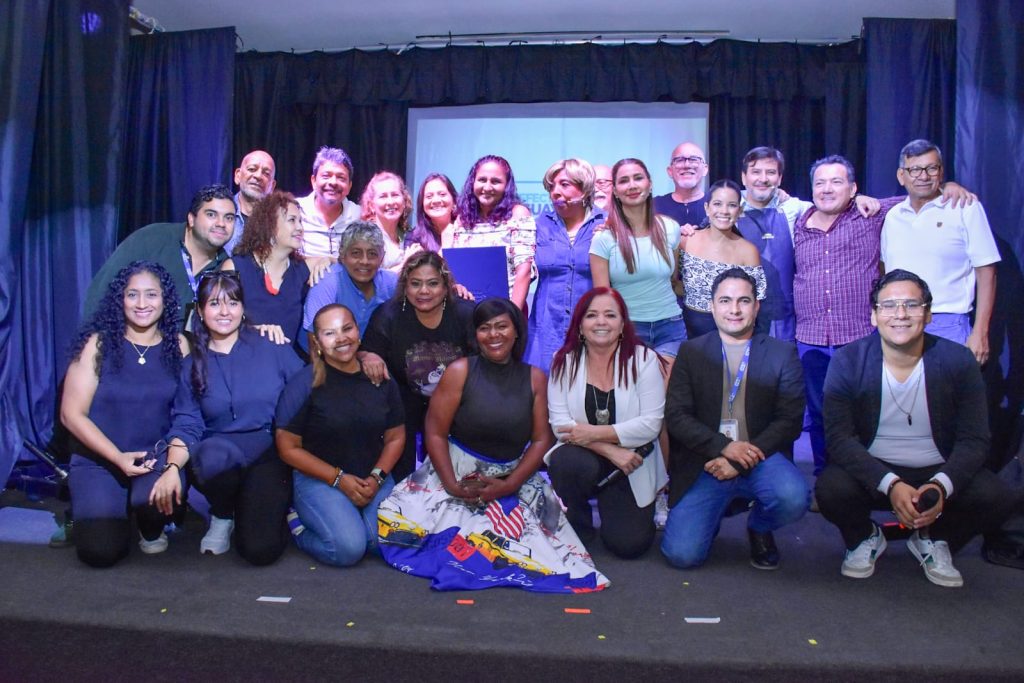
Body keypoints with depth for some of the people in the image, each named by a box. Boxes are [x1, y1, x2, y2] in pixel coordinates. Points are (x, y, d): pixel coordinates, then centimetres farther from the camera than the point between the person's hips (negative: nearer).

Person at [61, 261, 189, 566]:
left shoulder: (178, 346, -1)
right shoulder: (98, 343, -5)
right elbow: (72, 414, -6)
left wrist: (174, 462, -20)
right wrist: (119, 458, -15)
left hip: (157, 456, 1)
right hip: (97, 459, 0)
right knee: (101, 550, -16)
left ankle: (152, 529, 6)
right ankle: (88, 510, 20)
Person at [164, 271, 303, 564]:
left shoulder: (272, 348, 3)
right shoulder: (192, 365, 10)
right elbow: (186, 425, 3)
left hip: (272, 453, -2)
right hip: (220, 452, 2)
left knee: (261, 548, -23)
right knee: (210, 457, -38)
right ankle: (222, 516, -2)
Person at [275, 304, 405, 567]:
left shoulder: (381, 379, 4)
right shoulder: (305, 383, -9)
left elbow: (395, 437, 10)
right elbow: (288, 448, -7)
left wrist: (377, 477, -7)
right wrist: (339, 479, -13)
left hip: (373, 479, 4)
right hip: (319, 479, -4)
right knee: (349, 547, -25)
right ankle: (299, 526, 7)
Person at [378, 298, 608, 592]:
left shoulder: (535, 378, 1)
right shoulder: (459, 371, -6)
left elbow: (542, 440, -1)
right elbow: (435, 433, -7)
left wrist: (509, 485, -13)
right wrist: (452, 486, -17)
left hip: (513, 478, 2)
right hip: (456, 471, -2)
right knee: (399, 517, -20)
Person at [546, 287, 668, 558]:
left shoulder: (643, 359, -9)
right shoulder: (565, 361, -5)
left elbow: (651, 423, -14)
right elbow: (560, 423, -11)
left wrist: (595, 433, -20)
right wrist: (610, 450, -22)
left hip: (631, 466, 0)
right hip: (583, 457, 0)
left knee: (628, 544, -10)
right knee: (567, 462, -34)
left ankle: (609, 501, 26)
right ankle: (576, 530, -2)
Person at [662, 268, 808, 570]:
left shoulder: (782, 353, 5)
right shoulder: (691, 351, 6)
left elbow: (790, 420, -3)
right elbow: (675, 415, -2)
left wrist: (740, 461, -15)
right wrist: (724, 447, -16)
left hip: (758, 458, 1)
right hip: (707, 463, 0)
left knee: (794, 498, -32)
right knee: (682, 554, -16)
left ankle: (759, 527, 6)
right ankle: (715, 512, 20)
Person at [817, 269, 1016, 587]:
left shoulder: (958, 361, -8)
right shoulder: (847, 361, -12)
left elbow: (974, 439, -7)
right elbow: (839, 438, -16)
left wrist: (941, 486, -27)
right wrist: (891, 485, -31)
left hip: (939, 474, 2)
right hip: (871, 470, -1)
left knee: (998, 498, -24)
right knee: (831, 489, -31)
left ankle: (933, 541, 9)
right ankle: (865, 538, 6)